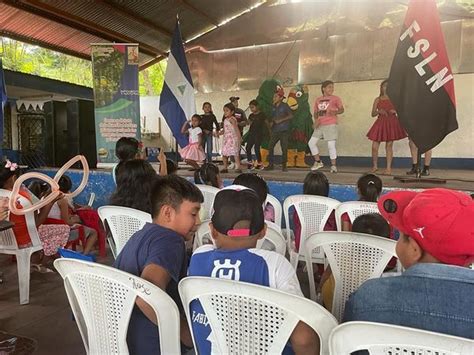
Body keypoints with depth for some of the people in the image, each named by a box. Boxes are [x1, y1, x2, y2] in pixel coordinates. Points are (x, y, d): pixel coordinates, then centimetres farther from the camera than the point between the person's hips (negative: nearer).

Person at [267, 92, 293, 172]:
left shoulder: (285, 105, -1)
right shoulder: (273, 107, 14)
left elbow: (291, 115, -5)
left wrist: (281, 120, -11)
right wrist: (271, 122, 2)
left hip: (284, 130, -5)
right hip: (275, 130, 5)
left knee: (284, 148, -4)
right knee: (270, 147, -3)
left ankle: (284, 165, 6)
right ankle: (271, 164, 6)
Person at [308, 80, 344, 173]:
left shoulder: (335, 98, 2)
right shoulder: (318, 100, 14)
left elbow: (342, 109, -3)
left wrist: (335, 112, -24)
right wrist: (316, 120, -2)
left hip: (330, 125, -5)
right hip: (319, 125, 5)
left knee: (331, 145, -8)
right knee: (311, 142, 3)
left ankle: (333, 165, 4)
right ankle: (318, 162, 17)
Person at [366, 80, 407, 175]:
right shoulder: (377, 100, 9)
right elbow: (373, 113, 7)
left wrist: (395, 111, -11)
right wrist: (379, 111, -13)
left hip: (391, 123, -1)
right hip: (380, 123, 1)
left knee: (389, 146, 0)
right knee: (374, 146, -4)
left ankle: (389, 168, 7)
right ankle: (375, 166, 15)